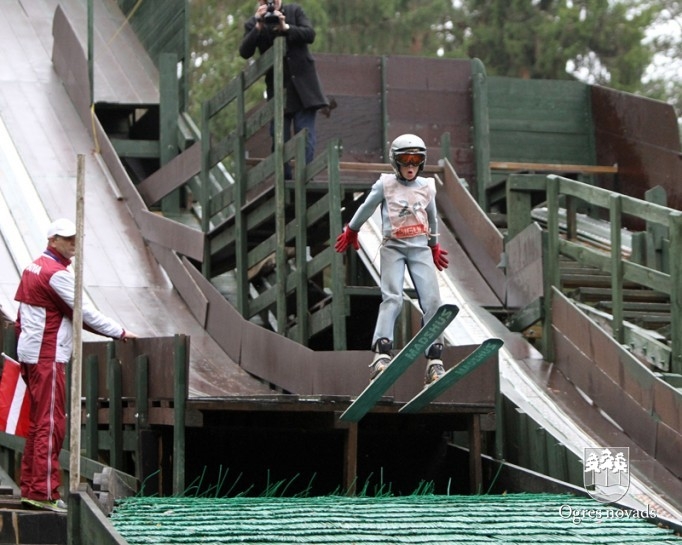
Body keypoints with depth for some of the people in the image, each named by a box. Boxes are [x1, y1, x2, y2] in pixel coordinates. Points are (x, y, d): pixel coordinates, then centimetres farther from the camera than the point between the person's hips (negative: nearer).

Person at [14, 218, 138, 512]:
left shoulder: (33, 268, 16)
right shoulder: (57, 273, -14)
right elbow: (84, 312, -14)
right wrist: (120, 333, -8)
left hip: (30, 353, 10)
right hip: (47, 356, -10)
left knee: (38, 422, 14)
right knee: (51, 424, -9)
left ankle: (30, 487, 17)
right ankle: (45, 492, -10)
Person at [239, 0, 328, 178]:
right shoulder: (253, 23, 4)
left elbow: (310, 34, -7)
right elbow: (245, 52, -7)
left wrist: (286, 28, -20)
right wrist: (258, 28, -19)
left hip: (302, 82, -1)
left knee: (305, 131, -6)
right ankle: (282, 176, 3)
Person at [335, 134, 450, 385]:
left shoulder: (427, 187, 9)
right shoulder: (385, 185, -1)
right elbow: (365, 209, 13)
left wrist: (435, 246, 35)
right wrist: (350, 232, 24)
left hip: (420, 247, 3)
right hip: (393, 247, -3)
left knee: (432, 301, -8)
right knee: (392, 298, -19)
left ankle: (434, 362, -7)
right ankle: (381, 354, -28)